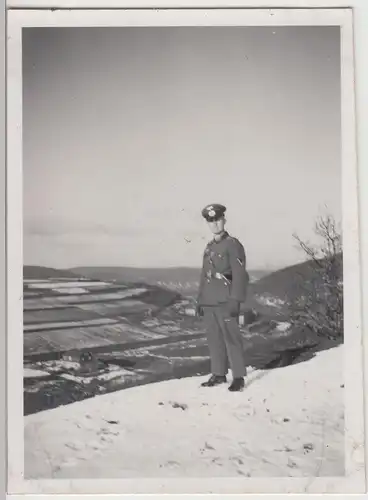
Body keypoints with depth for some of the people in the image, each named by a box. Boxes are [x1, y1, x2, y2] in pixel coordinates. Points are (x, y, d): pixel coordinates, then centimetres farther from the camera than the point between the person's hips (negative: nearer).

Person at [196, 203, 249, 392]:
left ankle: (238, 378, 3)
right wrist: (199, 300, 17)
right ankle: (218, 374, 20)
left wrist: (235, 300, -18)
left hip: (225, 302, -7)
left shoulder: (233, 244, -5)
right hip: (209, 303, 7)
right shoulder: (209, 247, 17)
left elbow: (239, 275, -12)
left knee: (231, 339, -4)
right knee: (214, 339, 10)